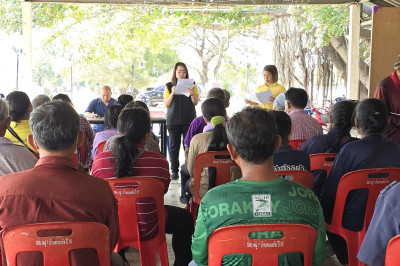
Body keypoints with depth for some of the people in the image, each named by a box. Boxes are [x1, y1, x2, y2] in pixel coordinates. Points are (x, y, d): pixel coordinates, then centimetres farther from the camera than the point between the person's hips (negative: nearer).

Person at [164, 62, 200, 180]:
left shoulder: (191, 85, 7)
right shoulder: (169, 86, 9)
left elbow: (196, 103, 4)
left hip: (189, 120, 0)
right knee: (174, 146, 1)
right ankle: (174, 171, 6)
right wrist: (172, 93, -12)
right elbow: (166, 104, 4)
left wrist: (192, 94, -15)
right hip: (173, 120, 1)